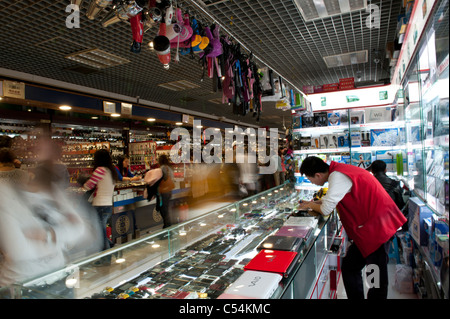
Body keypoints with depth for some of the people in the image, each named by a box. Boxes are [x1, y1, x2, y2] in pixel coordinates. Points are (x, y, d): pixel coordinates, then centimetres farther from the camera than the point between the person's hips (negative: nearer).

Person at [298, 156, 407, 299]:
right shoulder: (338, 170, 8)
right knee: (349, 267, 15)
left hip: (376, 227, -10)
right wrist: (313, 203, 15)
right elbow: (332, 197, 25)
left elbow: (326, 209, -19)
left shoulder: (338, 176, -21)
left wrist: (311, 205, 1)